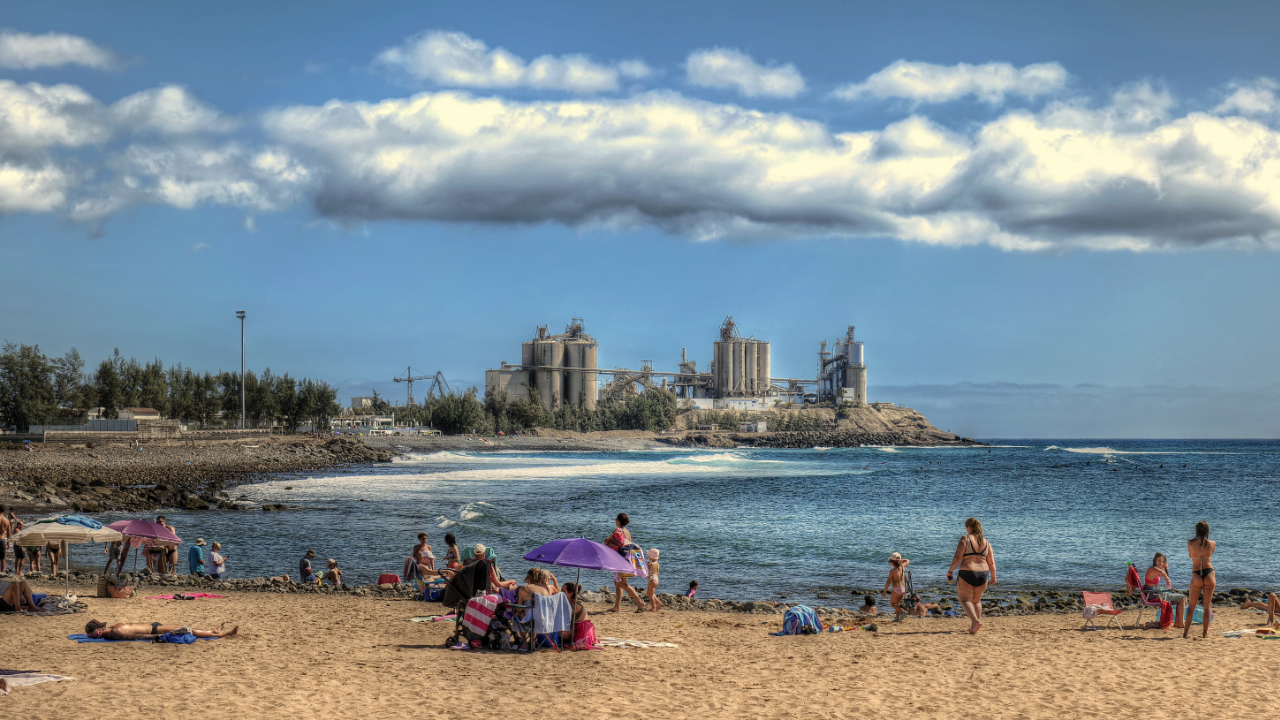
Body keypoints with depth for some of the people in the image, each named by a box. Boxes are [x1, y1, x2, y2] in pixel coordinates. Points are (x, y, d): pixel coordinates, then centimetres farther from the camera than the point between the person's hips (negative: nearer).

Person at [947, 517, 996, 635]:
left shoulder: (965, 539, -7)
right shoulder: (986, 542, 8)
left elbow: (958, 557, -14)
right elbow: (991, 563, 7)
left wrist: (950, 570, -4)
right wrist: (993, 577, 18)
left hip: (967, 573, -5)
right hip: (983, 573, 5)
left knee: (965, 599, 1)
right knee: (976, 600, 20)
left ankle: (976, 621, -21)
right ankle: (974, 627, 22)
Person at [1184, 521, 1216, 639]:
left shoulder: (1190, 543, -6)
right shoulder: (1212, 544, -4)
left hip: (1196, 575, -1)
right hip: (1209, 573, 1)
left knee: (1191, 605, 10)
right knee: (1207, 605, 8)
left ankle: (1186, 631, 6)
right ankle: (1205, 632, 7)